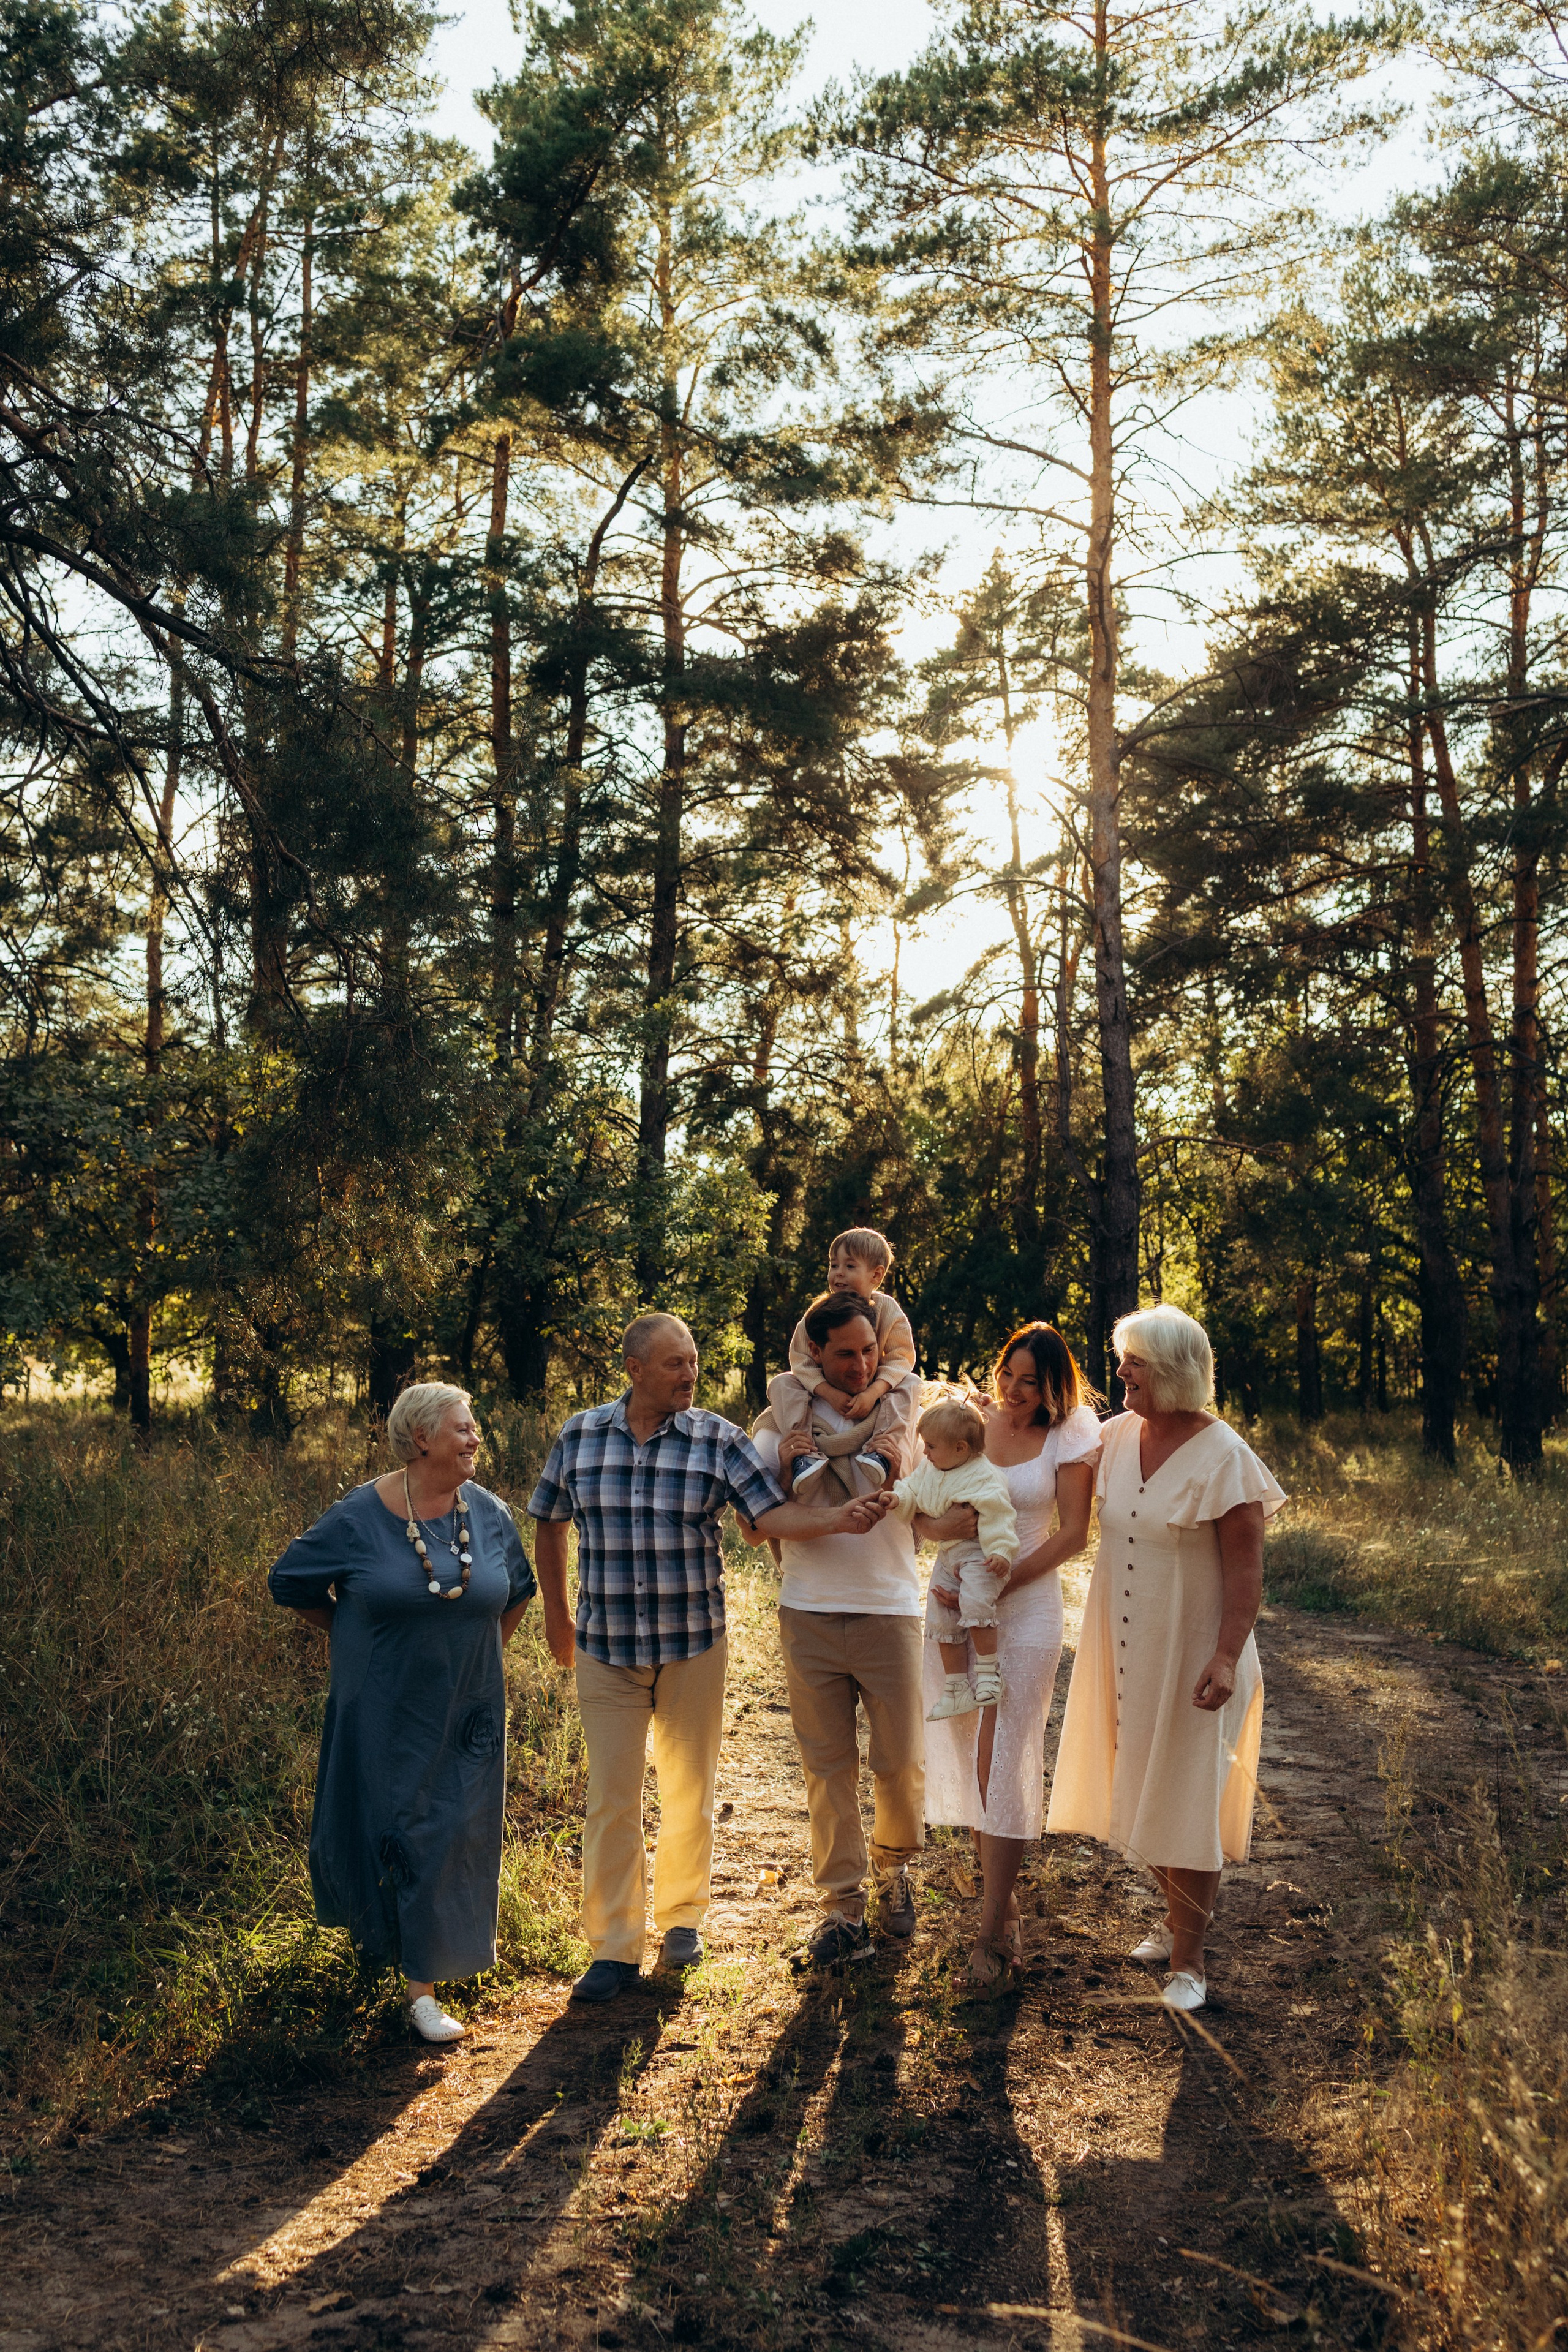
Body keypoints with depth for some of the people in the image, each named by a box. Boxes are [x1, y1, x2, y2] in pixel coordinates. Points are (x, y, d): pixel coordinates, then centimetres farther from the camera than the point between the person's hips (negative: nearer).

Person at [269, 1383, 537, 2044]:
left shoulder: (491, 1514, -1)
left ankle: (424, 1985, 14)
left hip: (466, 1710, 3)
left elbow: (514, 1593, 17)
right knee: (380, 1826, 8)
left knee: (455, 1836, 2)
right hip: (384, 1711, -2)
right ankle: (377, 1928, 39)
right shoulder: (358, 1517, -12)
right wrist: (358, 1636, 5)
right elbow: (290, 1586, 2)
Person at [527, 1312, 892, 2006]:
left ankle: (682, 1919, 30)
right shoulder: (580, 1437, 0)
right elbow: (548, 1524, 11)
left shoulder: (718, 1439, -4)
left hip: (692, 1646, 0)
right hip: (605, 1650, 0)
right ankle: (614, 1948, 10)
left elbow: (770, 1511, -11)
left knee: (688, 1791, 10)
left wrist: (838, 1520, -28)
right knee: (610, 1797, 0)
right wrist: (557, 1617, 12)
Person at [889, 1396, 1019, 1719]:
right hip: (948, 1556, 9)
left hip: (980, 1555, -8)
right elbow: (913, 1490, 14)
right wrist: (898, 1499, -7)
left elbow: (996, 1516, -22)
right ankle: (957, 1690, 19)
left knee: (974, 1602, -32)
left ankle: (988, 1670, -14)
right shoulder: (929, 1470, 7)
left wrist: (1001, 1551, -29)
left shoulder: (983, 1477, -18)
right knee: (941, 1617, 8)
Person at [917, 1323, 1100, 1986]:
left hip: (1025, 1608, -4)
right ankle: (1002, 1893, 27)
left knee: (1002, 1762, -5)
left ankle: (992, 1930, 2)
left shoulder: (1068, 1439, -5)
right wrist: (940, 1527, -22)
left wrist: (995, 1585, -15)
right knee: (963, 1752, 10)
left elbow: (1072, 1535, -7)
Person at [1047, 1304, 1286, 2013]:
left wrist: (1227, 1657, -25)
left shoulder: (1222, 1457, -18)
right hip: (1125, 1650, 6)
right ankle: (1176, 1920, 39)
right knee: (1143, 1789, 17)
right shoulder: (1118, 1435, -1)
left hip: (1191, 1654, -6)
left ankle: (1188, 1959, 18)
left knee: (1187, 1798, 3)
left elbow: (1245, 1571, -18)